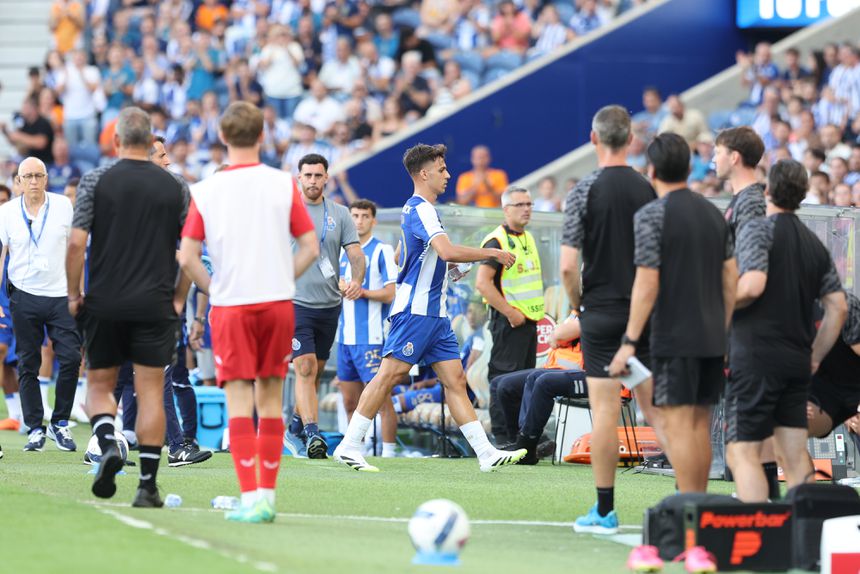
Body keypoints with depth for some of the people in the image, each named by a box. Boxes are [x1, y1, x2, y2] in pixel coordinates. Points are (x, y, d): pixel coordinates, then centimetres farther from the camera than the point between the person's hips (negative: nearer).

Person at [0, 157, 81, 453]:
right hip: (24, 295, 0)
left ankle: (60, 422, 6)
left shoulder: (63, 206, 2)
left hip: (61, 295, 0)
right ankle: (35, 429, 9)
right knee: (28, 365, 2)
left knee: (71, 358, -9)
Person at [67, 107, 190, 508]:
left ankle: (108, 444, -14)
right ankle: (148, 485, -1)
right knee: (150, 392, 2)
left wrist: (73, 295, 2)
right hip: (156, 306, 1)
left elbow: (77, 243, -7)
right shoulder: (176, 188, 2)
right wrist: (178, 299, 13)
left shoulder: (95, 181, -3)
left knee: (99, 384, 14)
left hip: (103, 305, -1)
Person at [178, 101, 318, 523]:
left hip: (230, 305, -1)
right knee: (270, 401, 10)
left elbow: (187, 257, -5)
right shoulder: (283, 184, 1)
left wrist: (213, 289, 7)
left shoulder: (205, 190, -1)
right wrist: (282, 280, 10)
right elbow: (310, 248, 0)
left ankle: (250, 498, -11)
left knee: (239, 401, -1)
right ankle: (267, 496, 11)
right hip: (277, 301, 1)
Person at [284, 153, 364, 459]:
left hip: (329, 305, 4)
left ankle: (295, 428, 30)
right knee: (305, 368, -16)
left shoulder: (340, 214, 6)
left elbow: (355, 253, 0)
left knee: (315, 372, 12)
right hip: (296, 303, -4)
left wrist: (356, 280, -19)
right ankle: (312, 434, -22)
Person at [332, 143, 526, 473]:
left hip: (434, 314, 10)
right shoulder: (421, 210, -13)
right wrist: (493, 254, -19)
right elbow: (447, 251, -28)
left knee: (455, 379, 4)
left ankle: (486, 453, -1)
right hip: (415, 310, -10)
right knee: (390, 375, -9)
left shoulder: (414, 209, 19)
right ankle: (349, 446, -5)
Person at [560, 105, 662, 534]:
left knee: (605, 412, 0)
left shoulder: (584, 192, -9)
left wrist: (577, 304, 4)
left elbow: (568, 266, -13)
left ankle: (605, 510, 2)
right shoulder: (649, 190, 1)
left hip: (602, 313, -3)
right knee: (654, 406, 9)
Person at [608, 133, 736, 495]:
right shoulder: (713, 214, 11)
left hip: (674, 338, -7)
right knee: (700, 425, 12)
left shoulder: (651, 217, -9)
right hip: (712, 338, 7)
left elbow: (647, 285, -15)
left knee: (676, 425, -5)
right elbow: (731, 279, 11)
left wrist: (629, 342, -13)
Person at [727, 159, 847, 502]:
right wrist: (815, 356, 19)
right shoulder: (815, 244, 16)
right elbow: (838, 307, 14)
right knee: (794, 457, 8)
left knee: (742, 452, -8)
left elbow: (753, 285, -21)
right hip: (797, 363, 7)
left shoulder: (757, 230, -5)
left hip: (756, 356, -7)